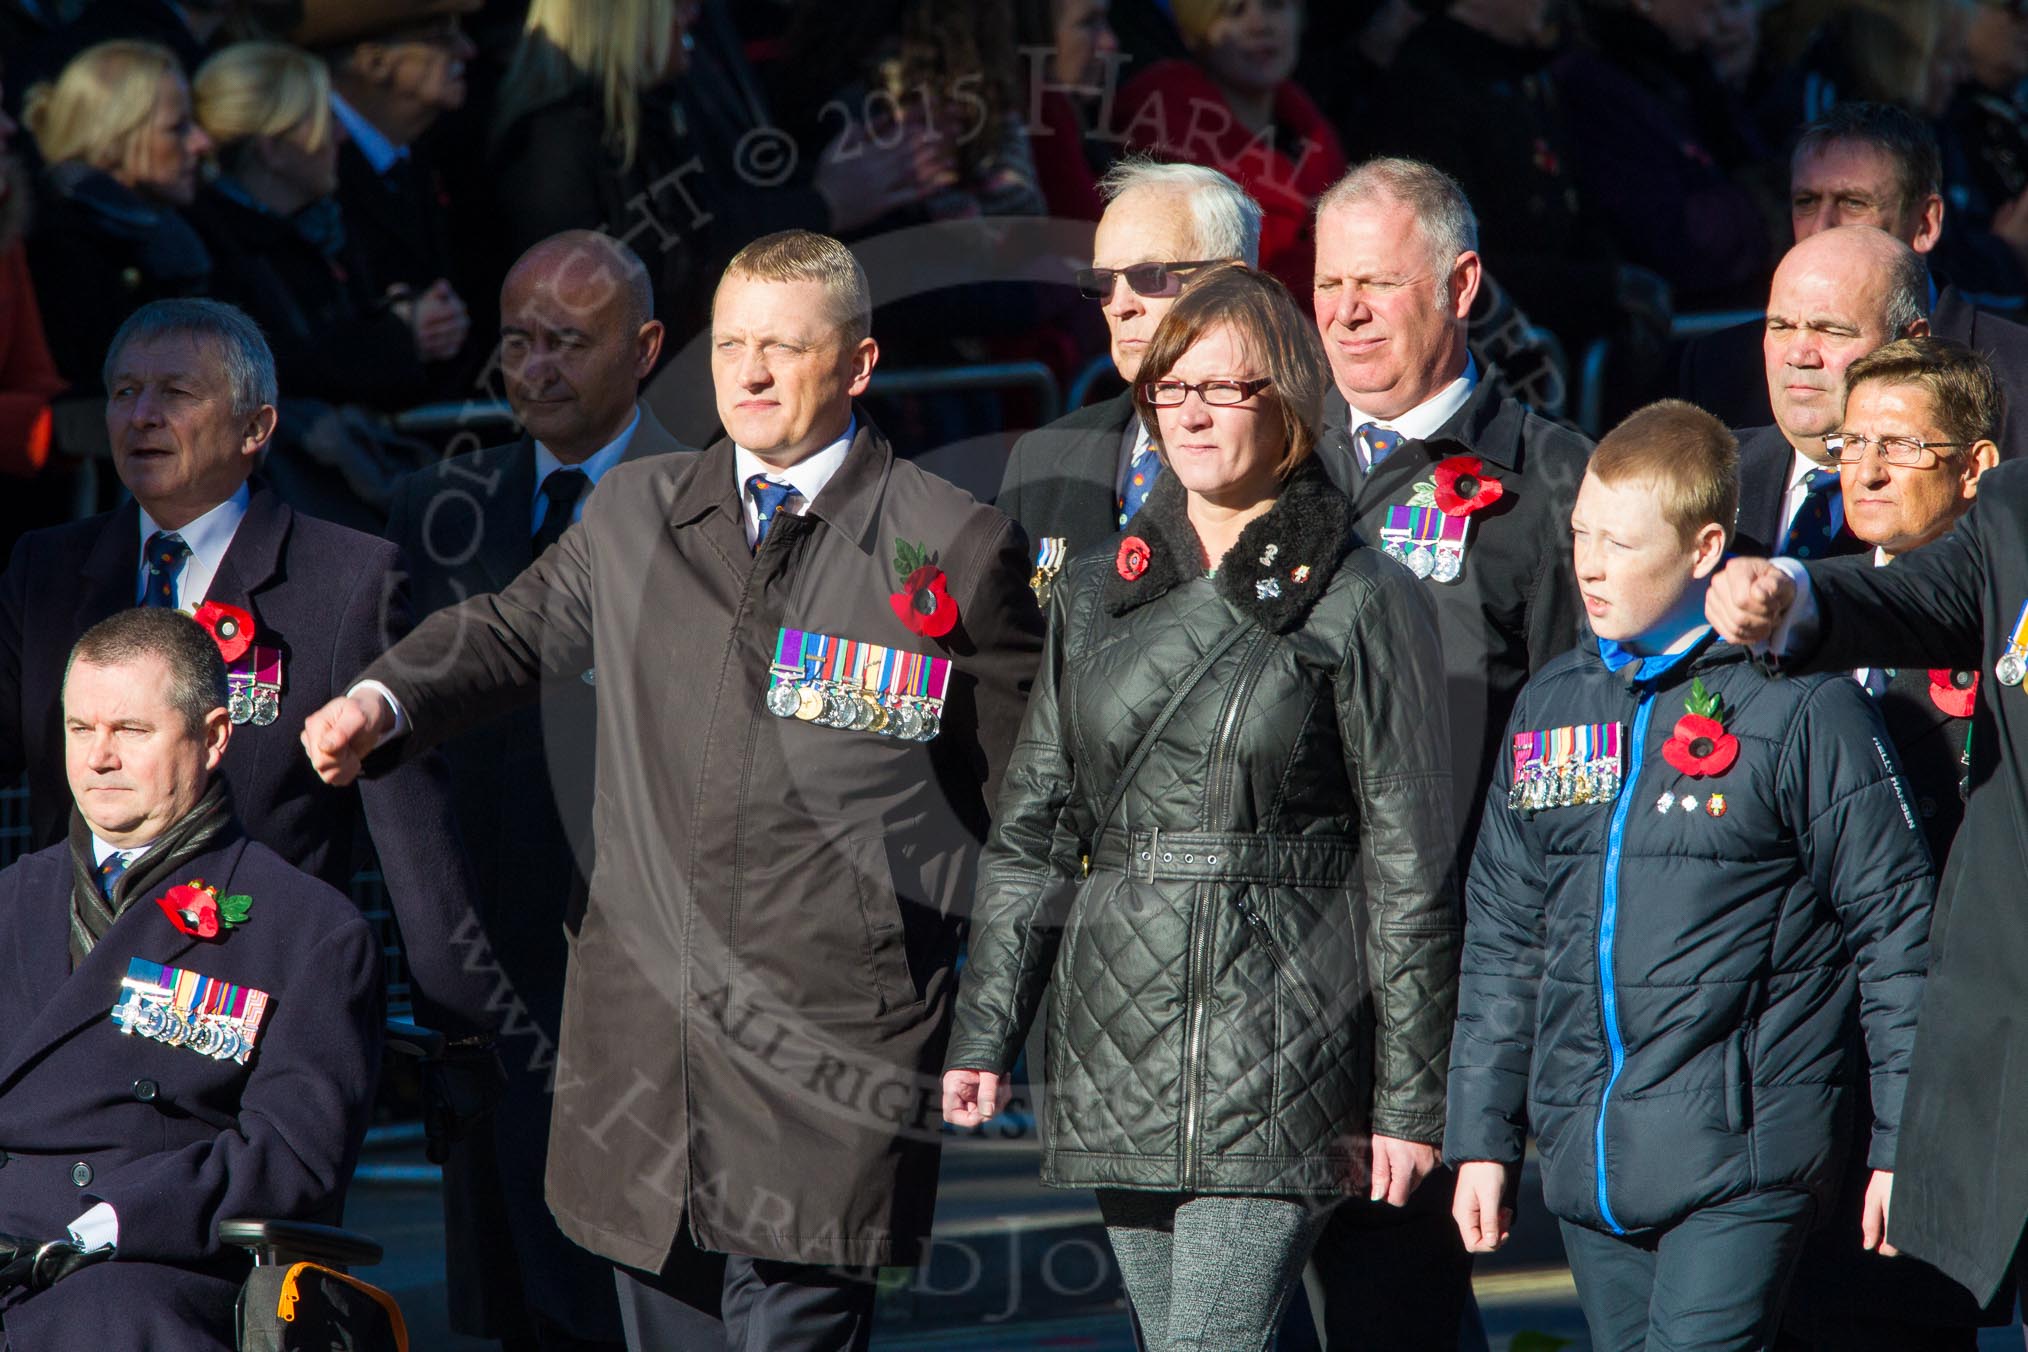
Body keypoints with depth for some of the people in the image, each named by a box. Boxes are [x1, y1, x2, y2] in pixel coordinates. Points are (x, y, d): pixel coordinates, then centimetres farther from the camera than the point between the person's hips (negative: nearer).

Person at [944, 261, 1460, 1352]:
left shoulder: (1361, 605, -2)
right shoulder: (1096, 596, 14)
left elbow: (1411, 868, -2)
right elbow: (1031, 832, 16)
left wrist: (1409, 1098, -5)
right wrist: (983, 1035, 9)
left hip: (1278, 1046, -5)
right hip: (1116, 1037, 5)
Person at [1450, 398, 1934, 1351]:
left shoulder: (1801, 704, -5)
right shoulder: (1551, 706, 13)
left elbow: (1893, 925, -3)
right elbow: (1502, 935, 19)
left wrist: (1902, 1145, -4)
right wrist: (1480, 1134, 16)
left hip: (1741, 1164, -6)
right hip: (1588, 1162, 6)